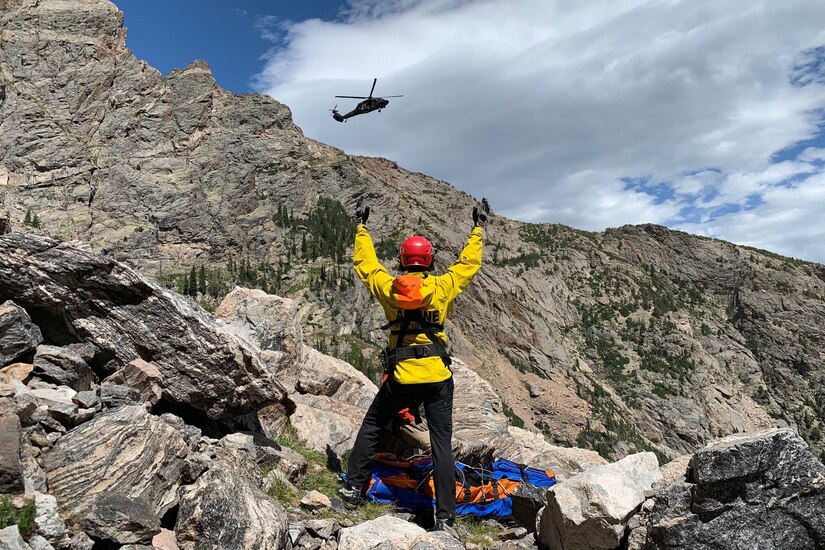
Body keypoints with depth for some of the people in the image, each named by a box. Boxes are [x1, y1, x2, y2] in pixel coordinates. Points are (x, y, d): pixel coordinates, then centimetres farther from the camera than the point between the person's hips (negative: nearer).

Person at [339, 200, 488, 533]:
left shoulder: (387, 288, 1)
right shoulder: (443, 287, -1)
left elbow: (364, 262, 17)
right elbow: (469, 263, 13)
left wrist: (362, 228, 31)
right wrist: (477, 229, 26)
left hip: (401, 377, 1)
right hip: (438, 378, 0)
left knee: (371, 426, 22)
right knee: (441, 445, 2)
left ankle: (353, 488, 24)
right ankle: (445, 518, 2)